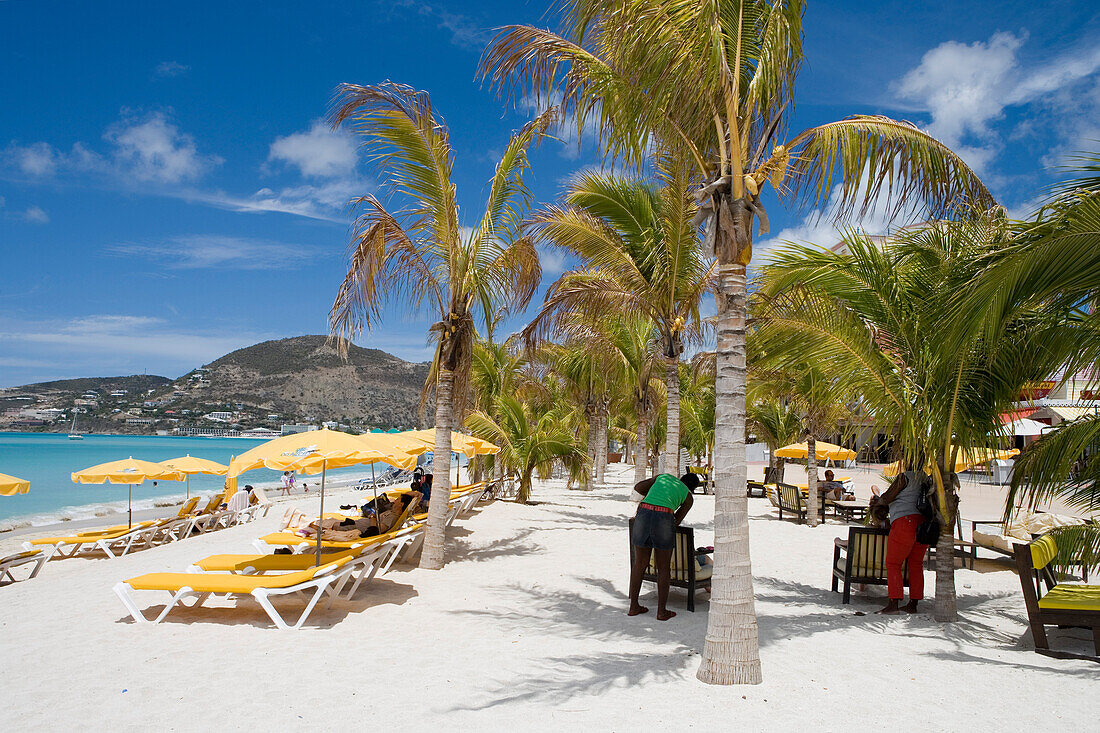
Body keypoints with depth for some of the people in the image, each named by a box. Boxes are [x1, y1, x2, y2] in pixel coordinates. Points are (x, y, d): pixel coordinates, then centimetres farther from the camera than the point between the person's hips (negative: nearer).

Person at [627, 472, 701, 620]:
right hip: (664, 518, -3)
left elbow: (638, 487, 20)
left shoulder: (662, 476, 26)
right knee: (664, 568, 12)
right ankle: (661, 611, 15)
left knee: (640, 564, 15)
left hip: (643, 514, 3)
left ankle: (633, 606, 22)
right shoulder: (688, 497, 19)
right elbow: (676, 522, 14)